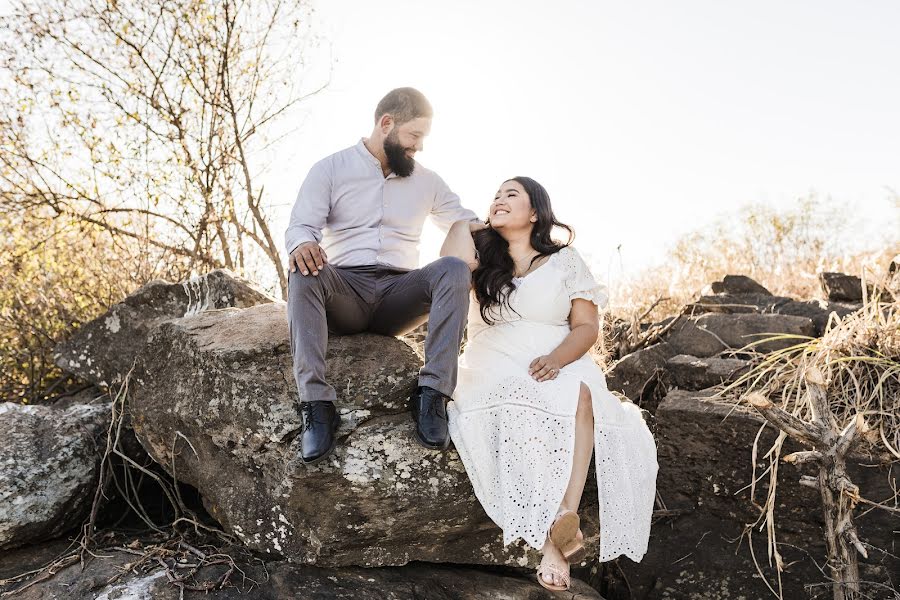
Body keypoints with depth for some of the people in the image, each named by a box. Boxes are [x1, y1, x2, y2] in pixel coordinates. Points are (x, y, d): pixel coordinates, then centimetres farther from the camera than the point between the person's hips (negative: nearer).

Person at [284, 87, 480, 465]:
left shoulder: (427, 181, 18)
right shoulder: (330, 169, 8)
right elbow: (300, 226, -3)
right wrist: (302, 244, -29)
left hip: (398, 295, 2)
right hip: (344, 292, -2)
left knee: (454, 269, -27)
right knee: (304, 273, -35)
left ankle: (432, 395, -31)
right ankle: (316, 404, -37)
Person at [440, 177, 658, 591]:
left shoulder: (565, 261, 10)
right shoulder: (483, 255, 13)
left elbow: (587, 326, 3)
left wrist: (556, 359, -18)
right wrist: (465, 224, 8)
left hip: (559, 366, 1)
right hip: (494, 367, 0)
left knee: (581, 397, -34)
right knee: (523, 406, -35)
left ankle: (566, 514, -46)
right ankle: (553, 537, -37)